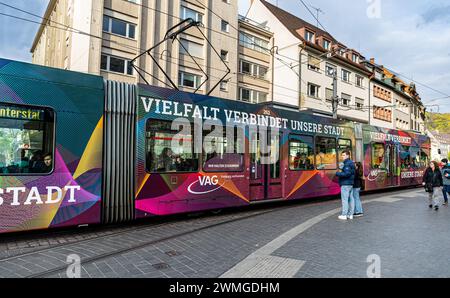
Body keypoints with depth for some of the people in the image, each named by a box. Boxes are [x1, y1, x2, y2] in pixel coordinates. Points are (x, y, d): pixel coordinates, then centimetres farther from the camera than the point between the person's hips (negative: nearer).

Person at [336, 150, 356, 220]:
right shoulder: (351, 163, 17)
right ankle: (350, 214, 16)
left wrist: (338, 173, -14)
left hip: (345, 184, -10)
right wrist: (341, 172, 11)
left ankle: (344, 215, -4)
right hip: (351, 183, 10)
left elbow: (347, 174, -23)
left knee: (345, 199, -6)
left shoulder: (347, 164, -15)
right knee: (351, 199, 11)